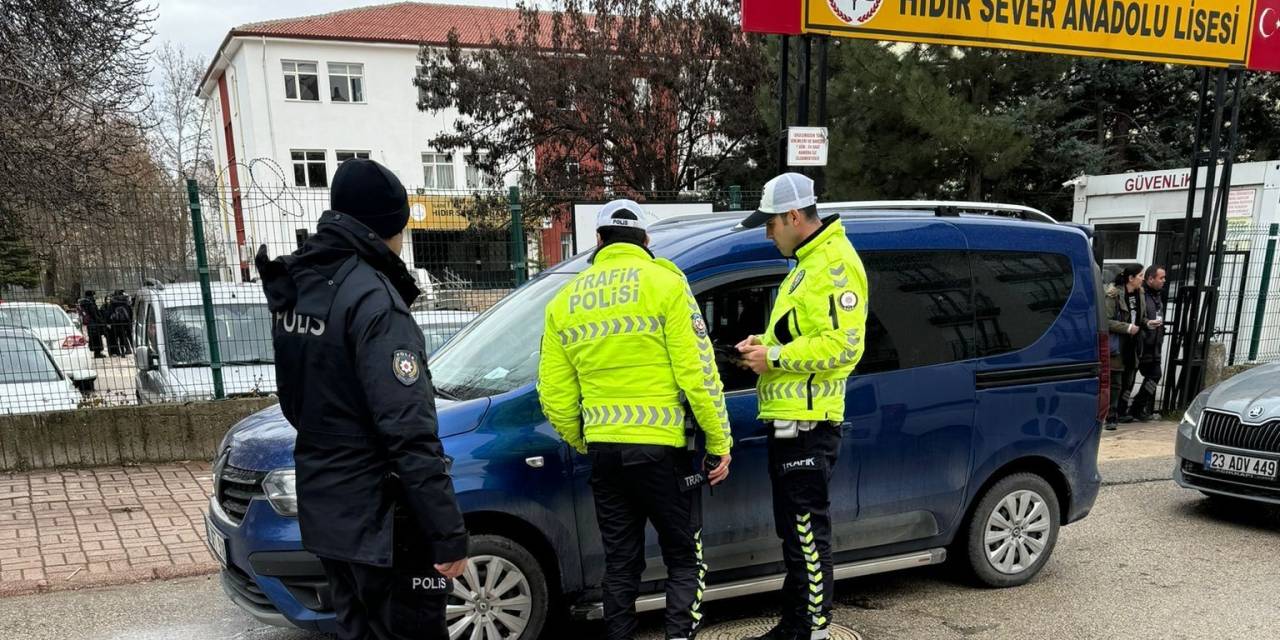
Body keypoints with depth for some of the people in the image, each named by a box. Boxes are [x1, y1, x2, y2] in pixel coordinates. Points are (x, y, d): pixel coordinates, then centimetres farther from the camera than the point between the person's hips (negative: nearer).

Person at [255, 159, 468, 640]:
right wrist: (448, 533, -22)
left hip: (323, 510, 9)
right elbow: (409, 433, -25)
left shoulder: (296, 284, 6)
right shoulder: (373, 298, -21)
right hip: (379, 517, -9)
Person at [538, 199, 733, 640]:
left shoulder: (566, 300, 8)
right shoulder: (664, 283, -5)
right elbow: (697, 373, -10)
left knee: (620, 562, 17)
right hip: (661, 446, -4)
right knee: (684, 558, 11)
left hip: (603, 450, 4)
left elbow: (554, 393, 7)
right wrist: (719, 443, -2)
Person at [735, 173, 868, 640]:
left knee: (808, 535, -3)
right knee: (795, 532, 18)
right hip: (790, 421, 11)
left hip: (808, 425, -11)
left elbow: (841, 344, -22)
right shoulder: (808, 263, 20)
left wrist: (775, 356, -16)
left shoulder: (835, 264, -14)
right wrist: (765, 343, 11)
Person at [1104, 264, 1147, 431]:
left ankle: (1121, 412, 27)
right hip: (1117, 346, -7)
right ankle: (1110, 418, 2)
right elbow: (1106, 321, -17)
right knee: (1115, 383, -5)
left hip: (1132, 346, 7)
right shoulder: (1113, 295, -14)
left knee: (1128, 382, 14)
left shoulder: (1139, 294, 9)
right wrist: (1127, 328, -19)